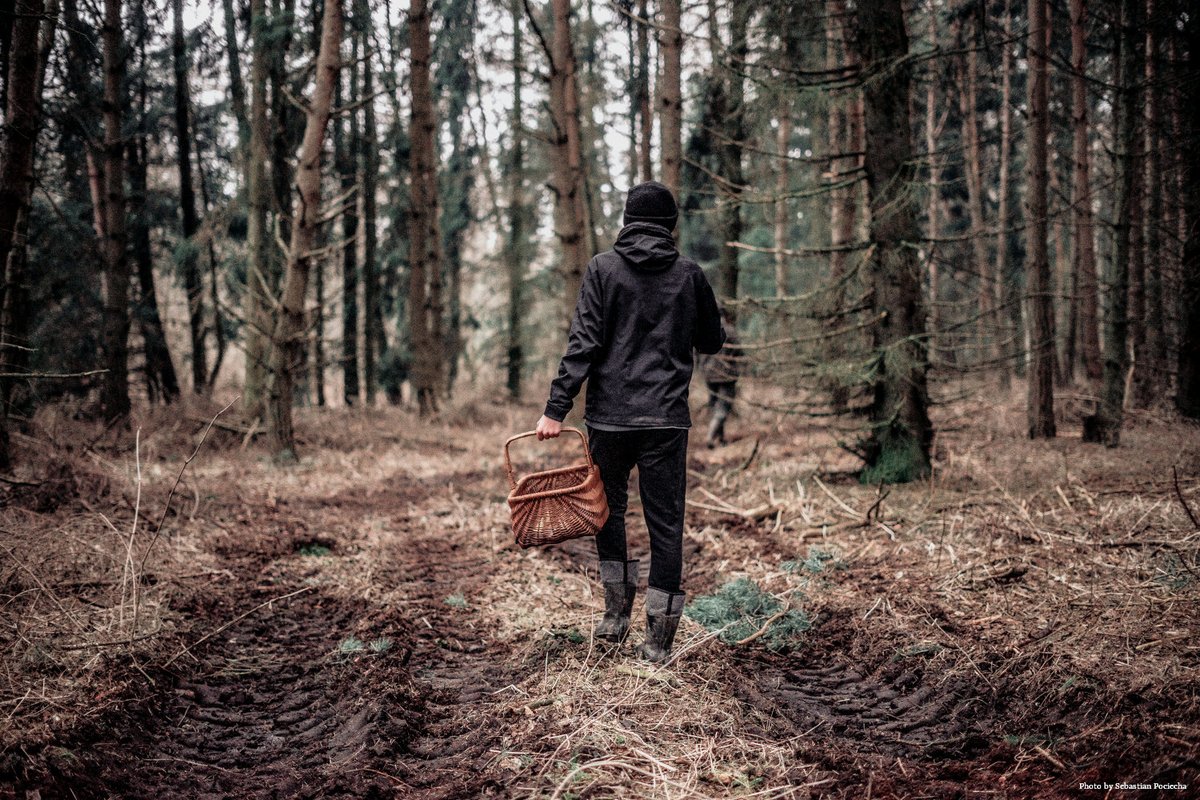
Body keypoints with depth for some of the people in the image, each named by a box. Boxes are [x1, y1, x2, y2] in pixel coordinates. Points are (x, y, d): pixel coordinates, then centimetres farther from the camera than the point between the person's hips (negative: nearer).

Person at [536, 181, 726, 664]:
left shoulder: (603, 268, -2)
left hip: (609, 414, -1)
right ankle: (660, 637, 5)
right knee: (666, 522, 5)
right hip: (667, 418, 1)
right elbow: (712, 342, 15)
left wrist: (557, 407, -8)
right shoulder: (689, 275, 4)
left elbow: (583, 343, -9)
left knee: (608, 509, 19)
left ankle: (616, 612, 20)